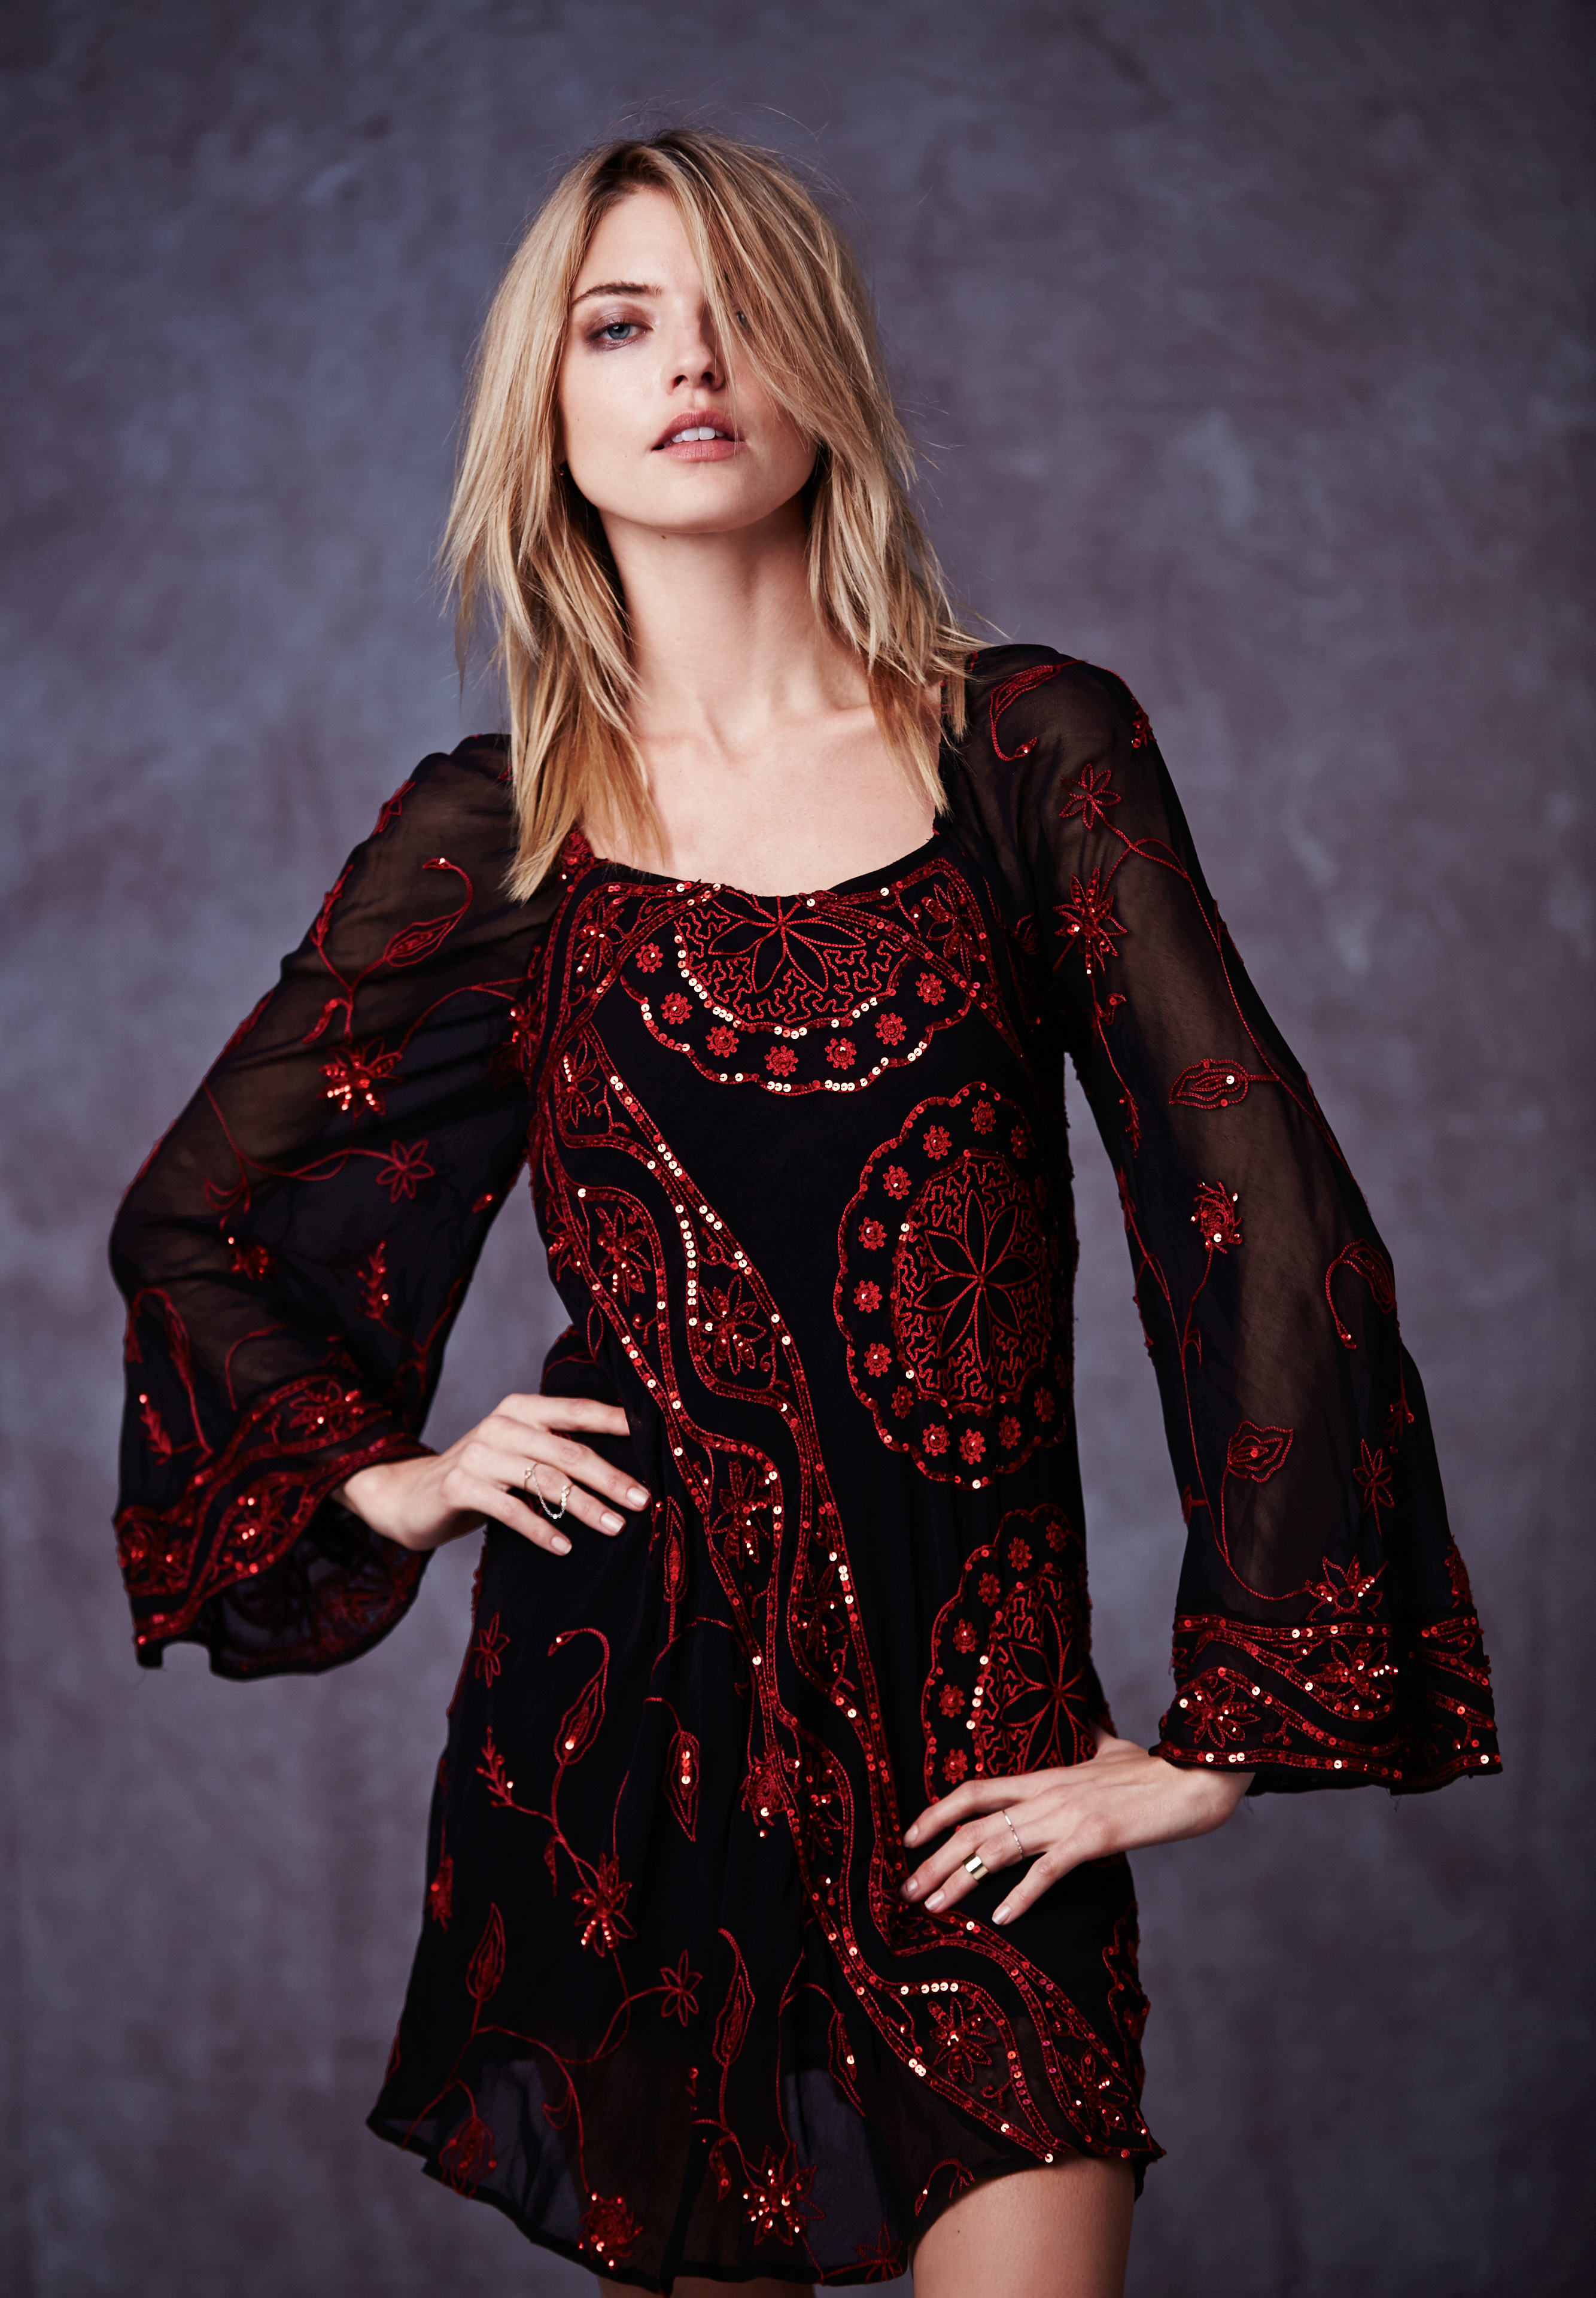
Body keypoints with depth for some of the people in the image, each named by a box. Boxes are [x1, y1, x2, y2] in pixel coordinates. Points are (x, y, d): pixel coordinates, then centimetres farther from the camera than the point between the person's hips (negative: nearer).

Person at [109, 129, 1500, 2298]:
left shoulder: (1033, 751, 2)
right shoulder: (487, 835, 5)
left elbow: (1261, 1220, -3)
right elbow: (191, 1225, 18)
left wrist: (1225, 1725, -6)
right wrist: (385, 1477, 5)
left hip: (981, 1727, 0)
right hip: (624, 1714, 1)